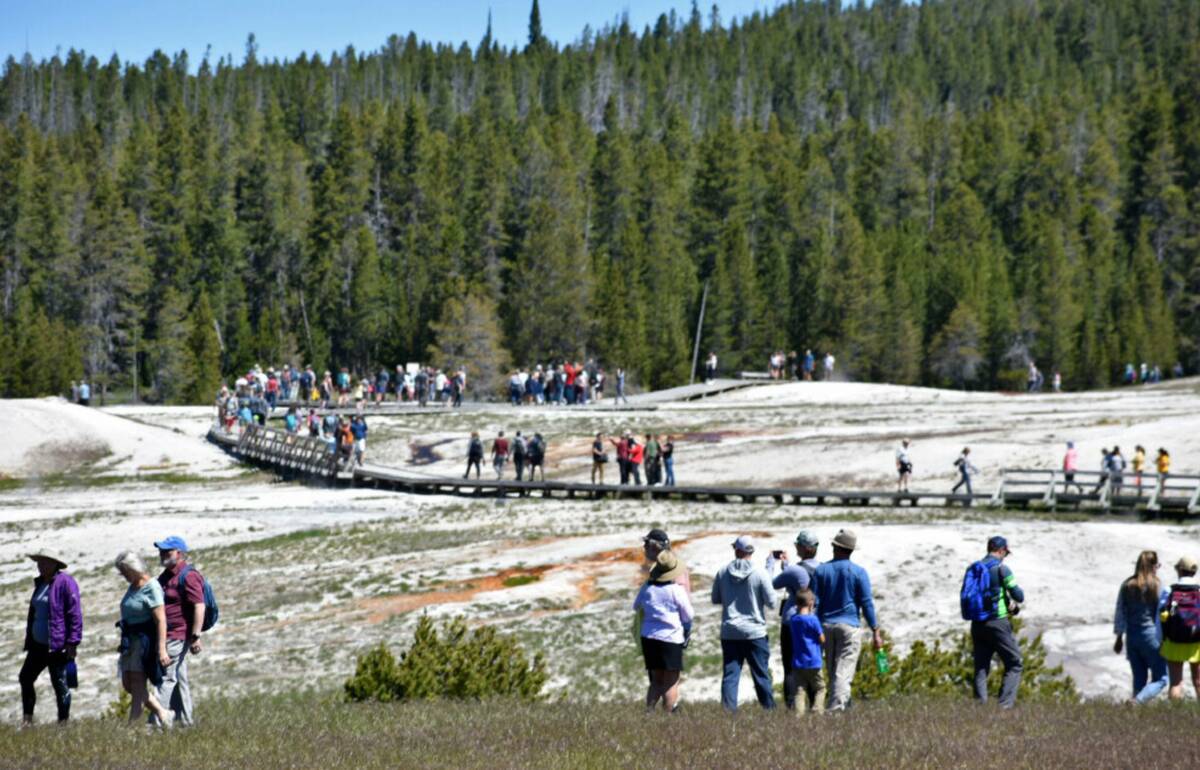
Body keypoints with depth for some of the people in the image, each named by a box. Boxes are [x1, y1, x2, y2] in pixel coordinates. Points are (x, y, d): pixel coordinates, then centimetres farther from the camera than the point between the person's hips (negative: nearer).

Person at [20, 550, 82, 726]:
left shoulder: (65, 583, -13)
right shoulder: (40, 583, 14)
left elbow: (75, 614, -17)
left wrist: (72, 642, -20)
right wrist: (29, 639, 20)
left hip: (58, 645, -9)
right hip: (38, 644, 9)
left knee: (60, 685, -1)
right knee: (25, 678, 10)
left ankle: (64, 722, 7)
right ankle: (27, 719, 20)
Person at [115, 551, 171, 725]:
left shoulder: (151, 588, -15)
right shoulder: (133, 586, 13)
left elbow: (161, 620, -21)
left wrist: (161, 649, -27)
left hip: (144, 639, -10)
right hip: (130, 640, 10)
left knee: (138, 687, -8)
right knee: (128, 685, 11)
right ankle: (162, 714, 18)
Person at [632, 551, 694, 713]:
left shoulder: (647, 587, 3)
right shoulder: (676, 590, -12)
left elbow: (636, 607, 22)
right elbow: (689, 616, -4)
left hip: (648, 637, 5)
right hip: (671, 638, -5)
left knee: (656, 680, 15)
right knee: (671, 682, 1)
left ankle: (649, 711, 2)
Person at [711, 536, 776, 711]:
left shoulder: (723, 572, -1)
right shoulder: (759, 574, -10)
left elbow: (715, 599, 9)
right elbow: (771, 602, -7)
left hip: (729, 632, 2)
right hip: (755, 631, -2)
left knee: (730, 675, 3)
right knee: (761, 674, 8)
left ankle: (728, 709, -4)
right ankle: (769, 709, 14)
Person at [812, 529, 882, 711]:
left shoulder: (821, 570, 5)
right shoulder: (859, 572, -3)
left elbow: (814, 603, 4)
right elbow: (867, 603, -4)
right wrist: (875, 631, 0)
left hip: (826, 626, 3)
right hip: (850, 626, -3)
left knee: (832, 671, 15)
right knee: (844, 671, -8)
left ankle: (843, 703, 21)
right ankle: (835, 707, -21)